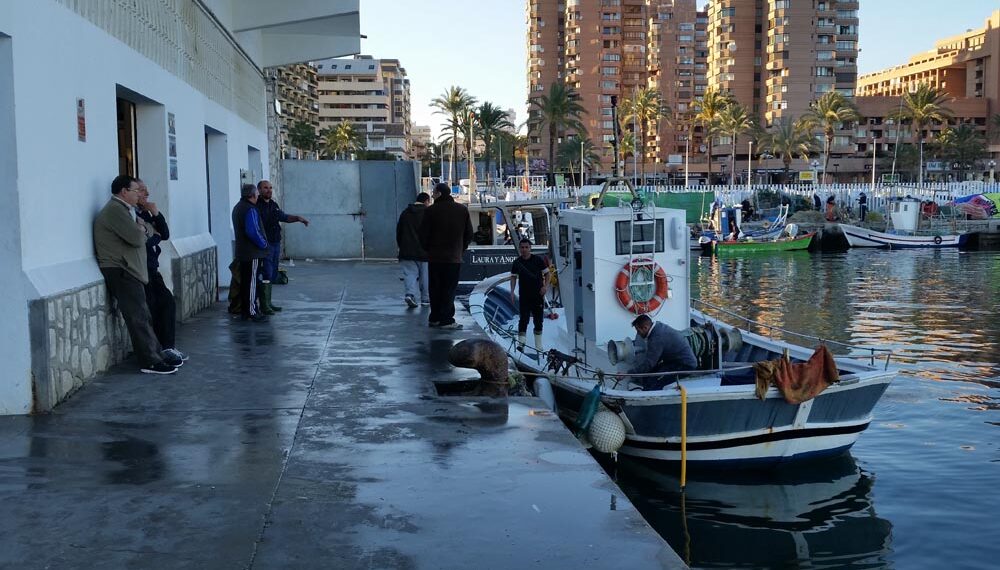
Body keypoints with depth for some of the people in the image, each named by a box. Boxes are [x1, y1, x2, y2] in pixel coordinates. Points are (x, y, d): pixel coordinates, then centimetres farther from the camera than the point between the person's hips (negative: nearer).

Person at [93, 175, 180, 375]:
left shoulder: (122, 209, 20)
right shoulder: (115, 210, -14)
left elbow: (138, 238, 19)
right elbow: (137, 238, -20)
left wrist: (140, 230, -1)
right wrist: (141, 229, 0)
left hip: (128, 271, 10)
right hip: (121, 272, -10)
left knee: (142, 317, 12)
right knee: (139, 318, -8)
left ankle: (157, 355, 18)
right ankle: (150, 362, -5)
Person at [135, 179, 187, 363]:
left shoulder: (144, 212, 14)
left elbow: (165, 234, 12)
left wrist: (156, 214, -2)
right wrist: (155, 237, -2)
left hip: (151, 268, 9)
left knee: (167, 302, 8)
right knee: (151, 310, -9)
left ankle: (168, 347, 14)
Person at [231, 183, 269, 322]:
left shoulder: (237, 208, 15)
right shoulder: (250, 209, -18)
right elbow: (253, 232, -25)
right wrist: (263, 243, -11)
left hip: (242, 252, 10)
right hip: (253, 253, -10)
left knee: (244, 282, 14)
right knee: (252, 282, -6)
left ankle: (244, 310, 20)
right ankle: (252, 311, -4)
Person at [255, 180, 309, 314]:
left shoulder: (273, 205, 15)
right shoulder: (257, 205, -11)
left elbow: (284, 217, 29)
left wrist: (298, 218, 16)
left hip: (275, 243, 8)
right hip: (264, 245, -8)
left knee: (272, 275, 12)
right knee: (266, 275, -9)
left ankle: (268, 303, 20)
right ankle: (264, 306, -6)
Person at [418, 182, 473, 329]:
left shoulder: (430, 210, -6)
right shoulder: (462, 210, 2)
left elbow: (422, 234, -4)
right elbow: (469, 234, 6)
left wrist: (428, 249, 11)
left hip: (434, 257, 0)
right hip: (454, 258, 0)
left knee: (435, 289, 10)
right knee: (449, 289, 2)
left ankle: (434, 318, 16)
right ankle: (446, 320, -2)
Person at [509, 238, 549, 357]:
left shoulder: (538, 260, -4)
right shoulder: (517, 262, 1)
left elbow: (547, 273, 2)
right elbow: (513, 277, 9)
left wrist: (545, 286, -12)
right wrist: (512, 292, 0)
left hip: (538, 295, 0)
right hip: (524, 295, 0)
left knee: (538, 320, 7)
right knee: (524, 319, -9)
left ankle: (538, 346, 16)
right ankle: (521, 343, -8)